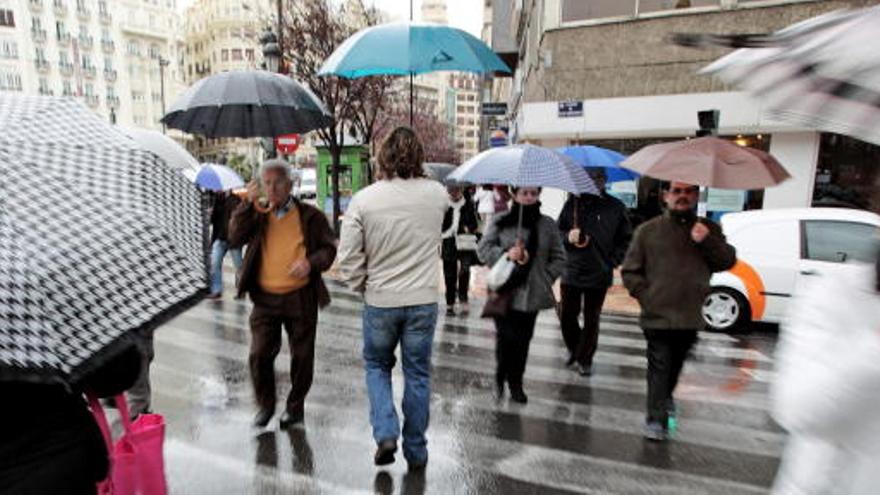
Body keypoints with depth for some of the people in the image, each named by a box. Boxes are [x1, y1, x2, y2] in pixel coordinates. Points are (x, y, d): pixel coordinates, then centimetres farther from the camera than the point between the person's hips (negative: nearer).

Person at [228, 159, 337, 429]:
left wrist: (312, 262, -19)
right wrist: (248, 204, -11)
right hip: (265, 298, 2)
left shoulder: (310, 216, 0)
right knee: (259, 354, 4)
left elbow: (329, 247, 1)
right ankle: (265, 405, 28)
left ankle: (295, 405, 31)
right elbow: (235, 239, -5)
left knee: (302, 355, 9)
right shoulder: (257, 215, 9)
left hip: (301, 297, -2)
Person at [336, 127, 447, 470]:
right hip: (424, 301, 1)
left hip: (380, 301, -1)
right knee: (417, 374, 14)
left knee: (377, 365, 24)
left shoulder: (363, 200, -11)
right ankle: (416, 452, 27)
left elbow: (348, 258, -9)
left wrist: (362, 286, 7)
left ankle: (386, 433, 14)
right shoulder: (437, 194, -6)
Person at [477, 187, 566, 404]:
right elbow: (483, 248, 1)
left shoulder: (548, 225, 5)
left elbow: (559, 258, 10)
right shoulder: (501, 222, 0)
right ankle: (501, 375, 23)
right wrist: (505, 254, -15)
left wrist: (545, 278, -1)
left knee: (523, 339, 7)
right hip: (504, 291, -2)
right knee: (506, 336, -5)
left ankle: (516, 383, 26)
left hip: (532, 294, 2)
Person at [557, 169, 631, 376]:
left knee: (592, 320, 8)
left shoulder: (615, 207, 0)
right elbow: (558, 231, 8)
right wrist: (568, 237, -13)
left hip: (599, 274, -1)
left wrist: (613, 261, -5)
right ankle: (574, 350, 34)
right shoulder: (573, 203, 3)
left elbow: (625, 239, 5)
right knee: (566, 316, 7)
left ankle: (585, 359, 25)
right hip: (571, 271, 1)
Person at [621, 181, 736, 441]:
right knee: (659, 366, -4)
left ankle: (665, 397, 45)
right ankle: (656, 419, 5)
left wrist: (707, 242, -16)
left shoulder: (708, 230, 8)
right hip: (658, 315, -3)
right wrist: (646, 296, -8)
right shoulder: (648, 230, -1)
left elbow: (728, 261, 0)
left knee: (676, 364, 20)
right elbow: (630, 271, 1)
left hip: (690, 316, 4)